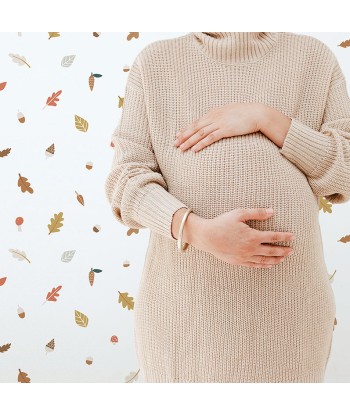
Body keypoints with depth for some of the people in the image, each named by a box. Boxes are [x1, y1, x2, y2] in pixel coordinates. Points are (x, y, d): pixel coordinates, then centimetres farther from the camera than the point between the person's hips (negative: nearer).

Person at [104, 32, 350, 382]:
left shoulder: (315, 57, 4)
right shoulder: (155, 62, 2)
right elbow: (128, 178, -4)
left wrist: (267, 119, -13)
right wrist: (196, 230, -20)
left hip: (285, 299, 1)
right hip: (182, 296, 0)